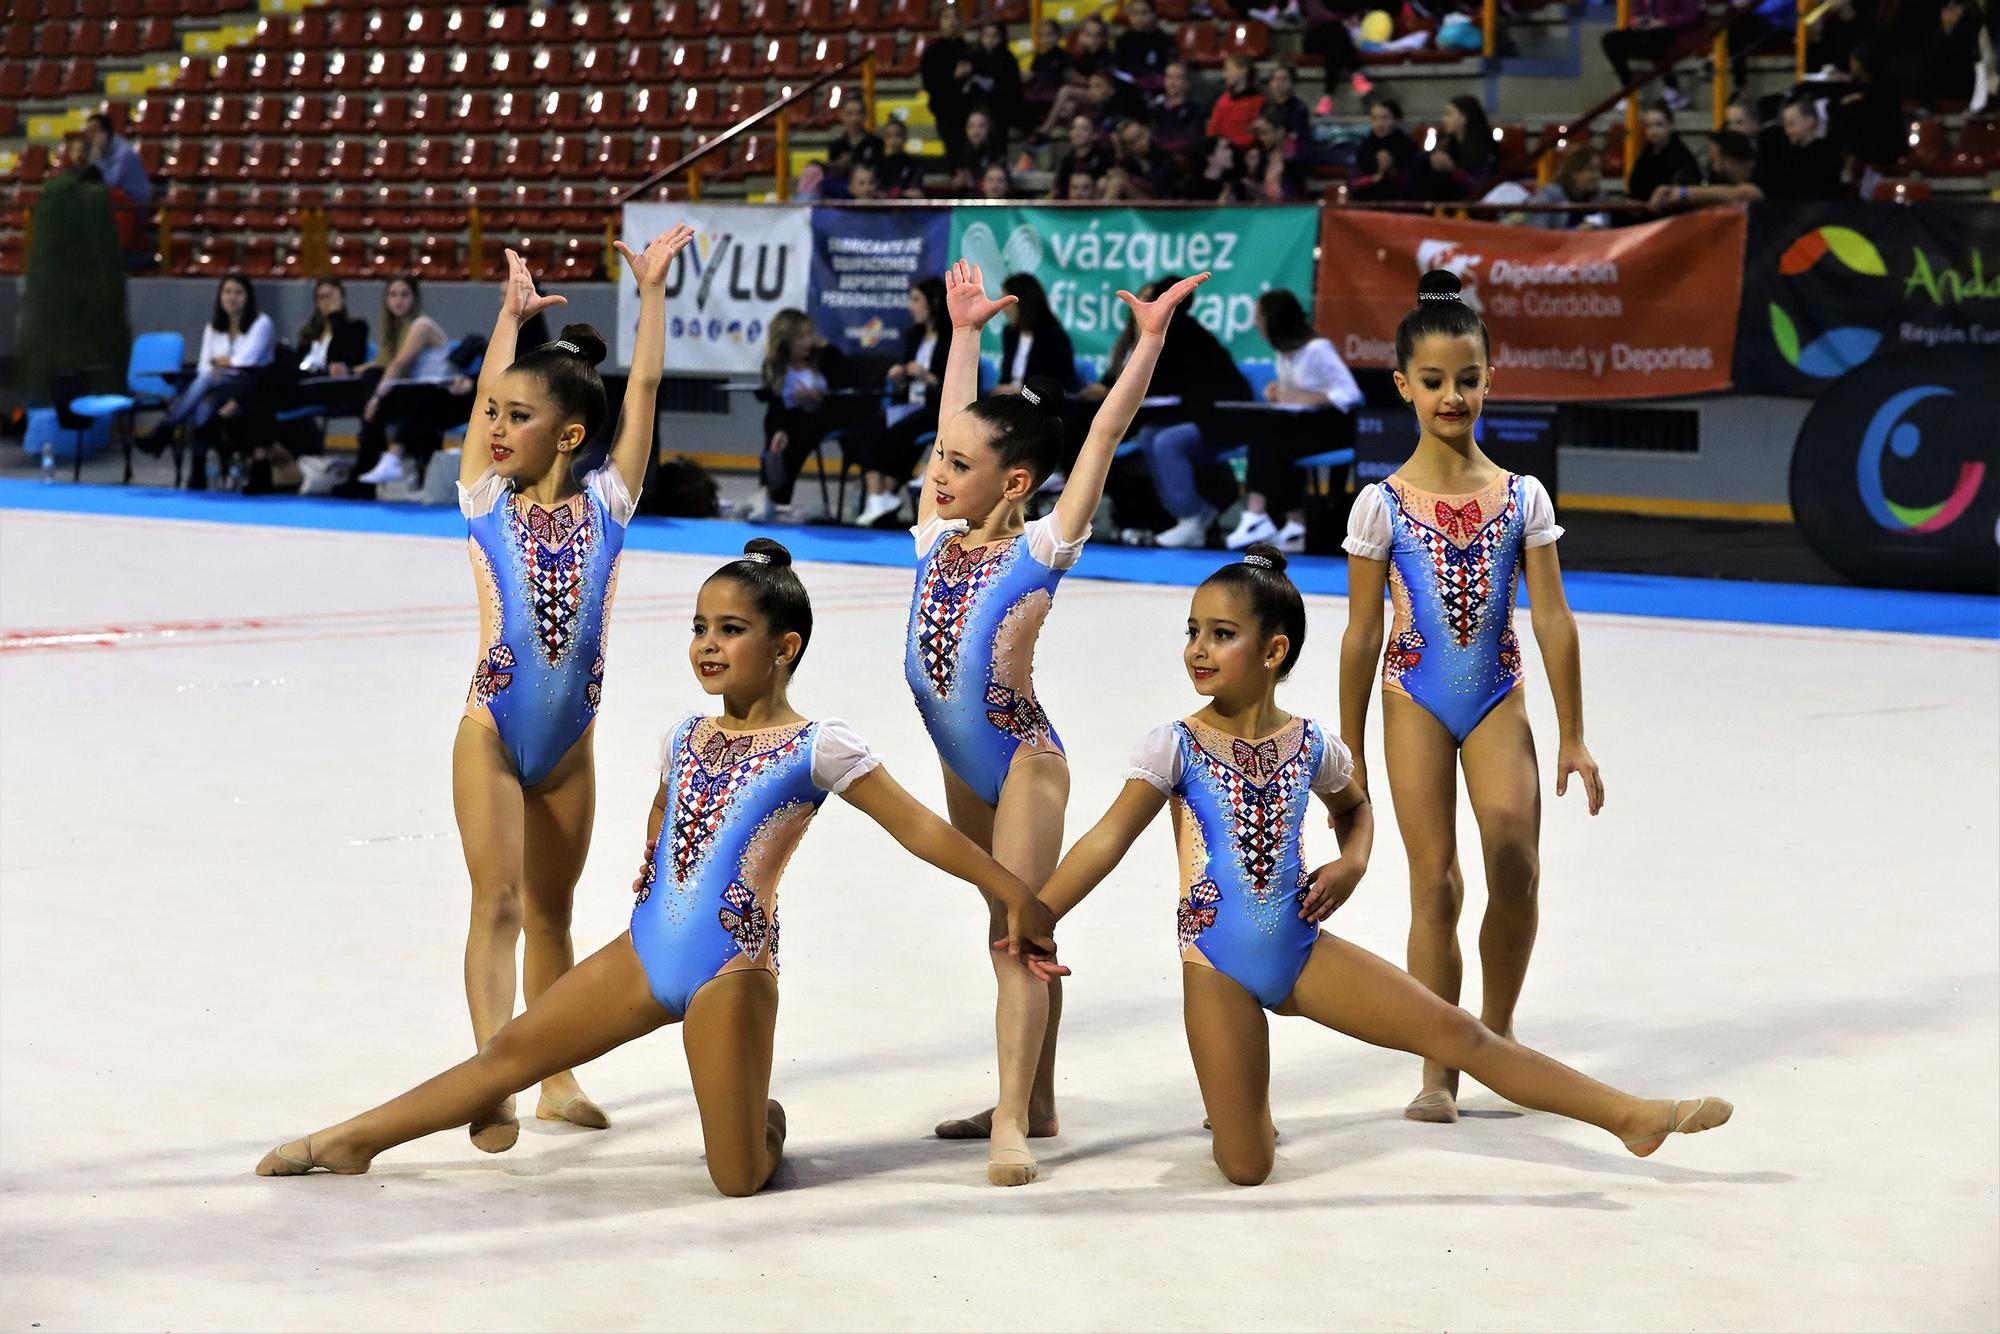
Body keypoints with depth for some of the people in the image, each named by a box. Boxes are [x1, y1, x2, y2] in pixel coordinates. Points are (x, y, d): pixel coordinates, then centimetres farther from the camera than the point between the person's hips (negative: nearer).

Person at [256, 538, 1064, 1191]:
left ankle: (765, 1120, 29)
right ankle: (353, 1140, 15)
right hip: (645, 955, 5)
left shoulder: (816, 749, -7)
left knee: (740, 1178, -6)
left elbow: (919, 828, -7)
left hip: (731, 968, -5)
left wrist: (1015, 895, -6)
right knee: (511, 1052, 5)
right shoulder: (684, 737, 10)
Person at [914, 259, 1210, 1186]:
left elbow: (1106, 435, -16)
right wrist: (964, 332, 23)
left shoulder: (1038, 550, -12)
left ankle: (1013, 1123, -16)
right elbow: (953, 427, 16)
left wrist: (1149, 340, -20)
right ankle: (1033, 1104, 21)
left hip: (1021, 761, -7)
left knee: (1020, 936, -11)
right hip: (963, 764, 7)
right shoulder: (937, 539, 4)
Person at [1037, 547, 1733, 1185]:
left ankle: (1632, 1114, 2)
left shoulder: (1310, 745, 2)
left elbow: (1354, 805, 24)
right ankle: (1234, 1103, 28)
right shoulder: (1174, 747, -9)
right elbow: (1109, 840, -14)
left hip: (1302, 949, 3)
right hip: (1218, 967, -2)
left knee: (1457, 1033, -4)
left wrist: (1351, 864, 3)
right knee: (1245, 1167, -9)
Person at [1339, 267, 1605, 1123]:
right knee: (1435, 883, -3)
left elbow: (1553, 619, 2)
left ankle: (1497, 1026, 14)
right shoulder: (1382, 505, -3)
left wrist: (1572, 737, 1)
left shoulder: (1522, 498, 1)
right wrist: (1349, 753, 2)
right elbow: (1363, 635, 1)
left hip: (1498, 698, 1)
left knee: (1516, 868, -12)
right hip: (1416, 701, -1)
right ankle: (1438, 1072, 6)